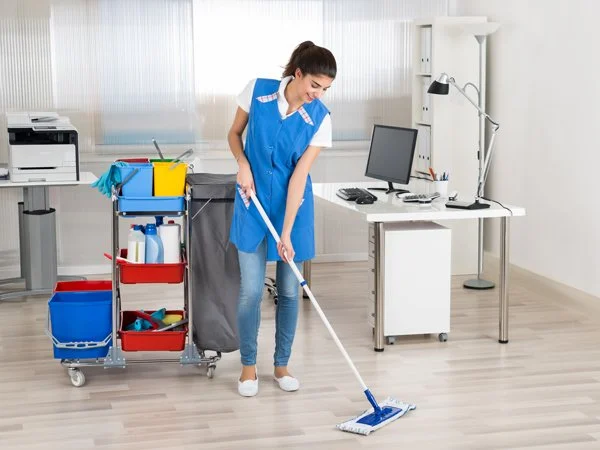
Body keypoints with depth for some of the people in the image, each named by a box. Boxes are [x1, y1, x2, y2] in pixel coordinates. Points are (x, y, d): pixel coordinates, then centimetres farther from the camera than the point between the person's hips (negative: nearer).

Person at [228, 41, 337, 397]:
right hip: (253, 202, 0)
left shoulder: (320, 118, -14)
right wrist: (243, 165, -16)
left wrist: (287, 233, -19)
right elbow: (234, 134, 4)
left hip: (292, 204, 0)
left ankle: (282, 365, 21)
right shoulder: (258, 90, -13)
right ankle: (249, 366, 13)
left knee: (289, 290, 5)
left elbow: (299, 176, -16)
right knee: (251, 290, -3)